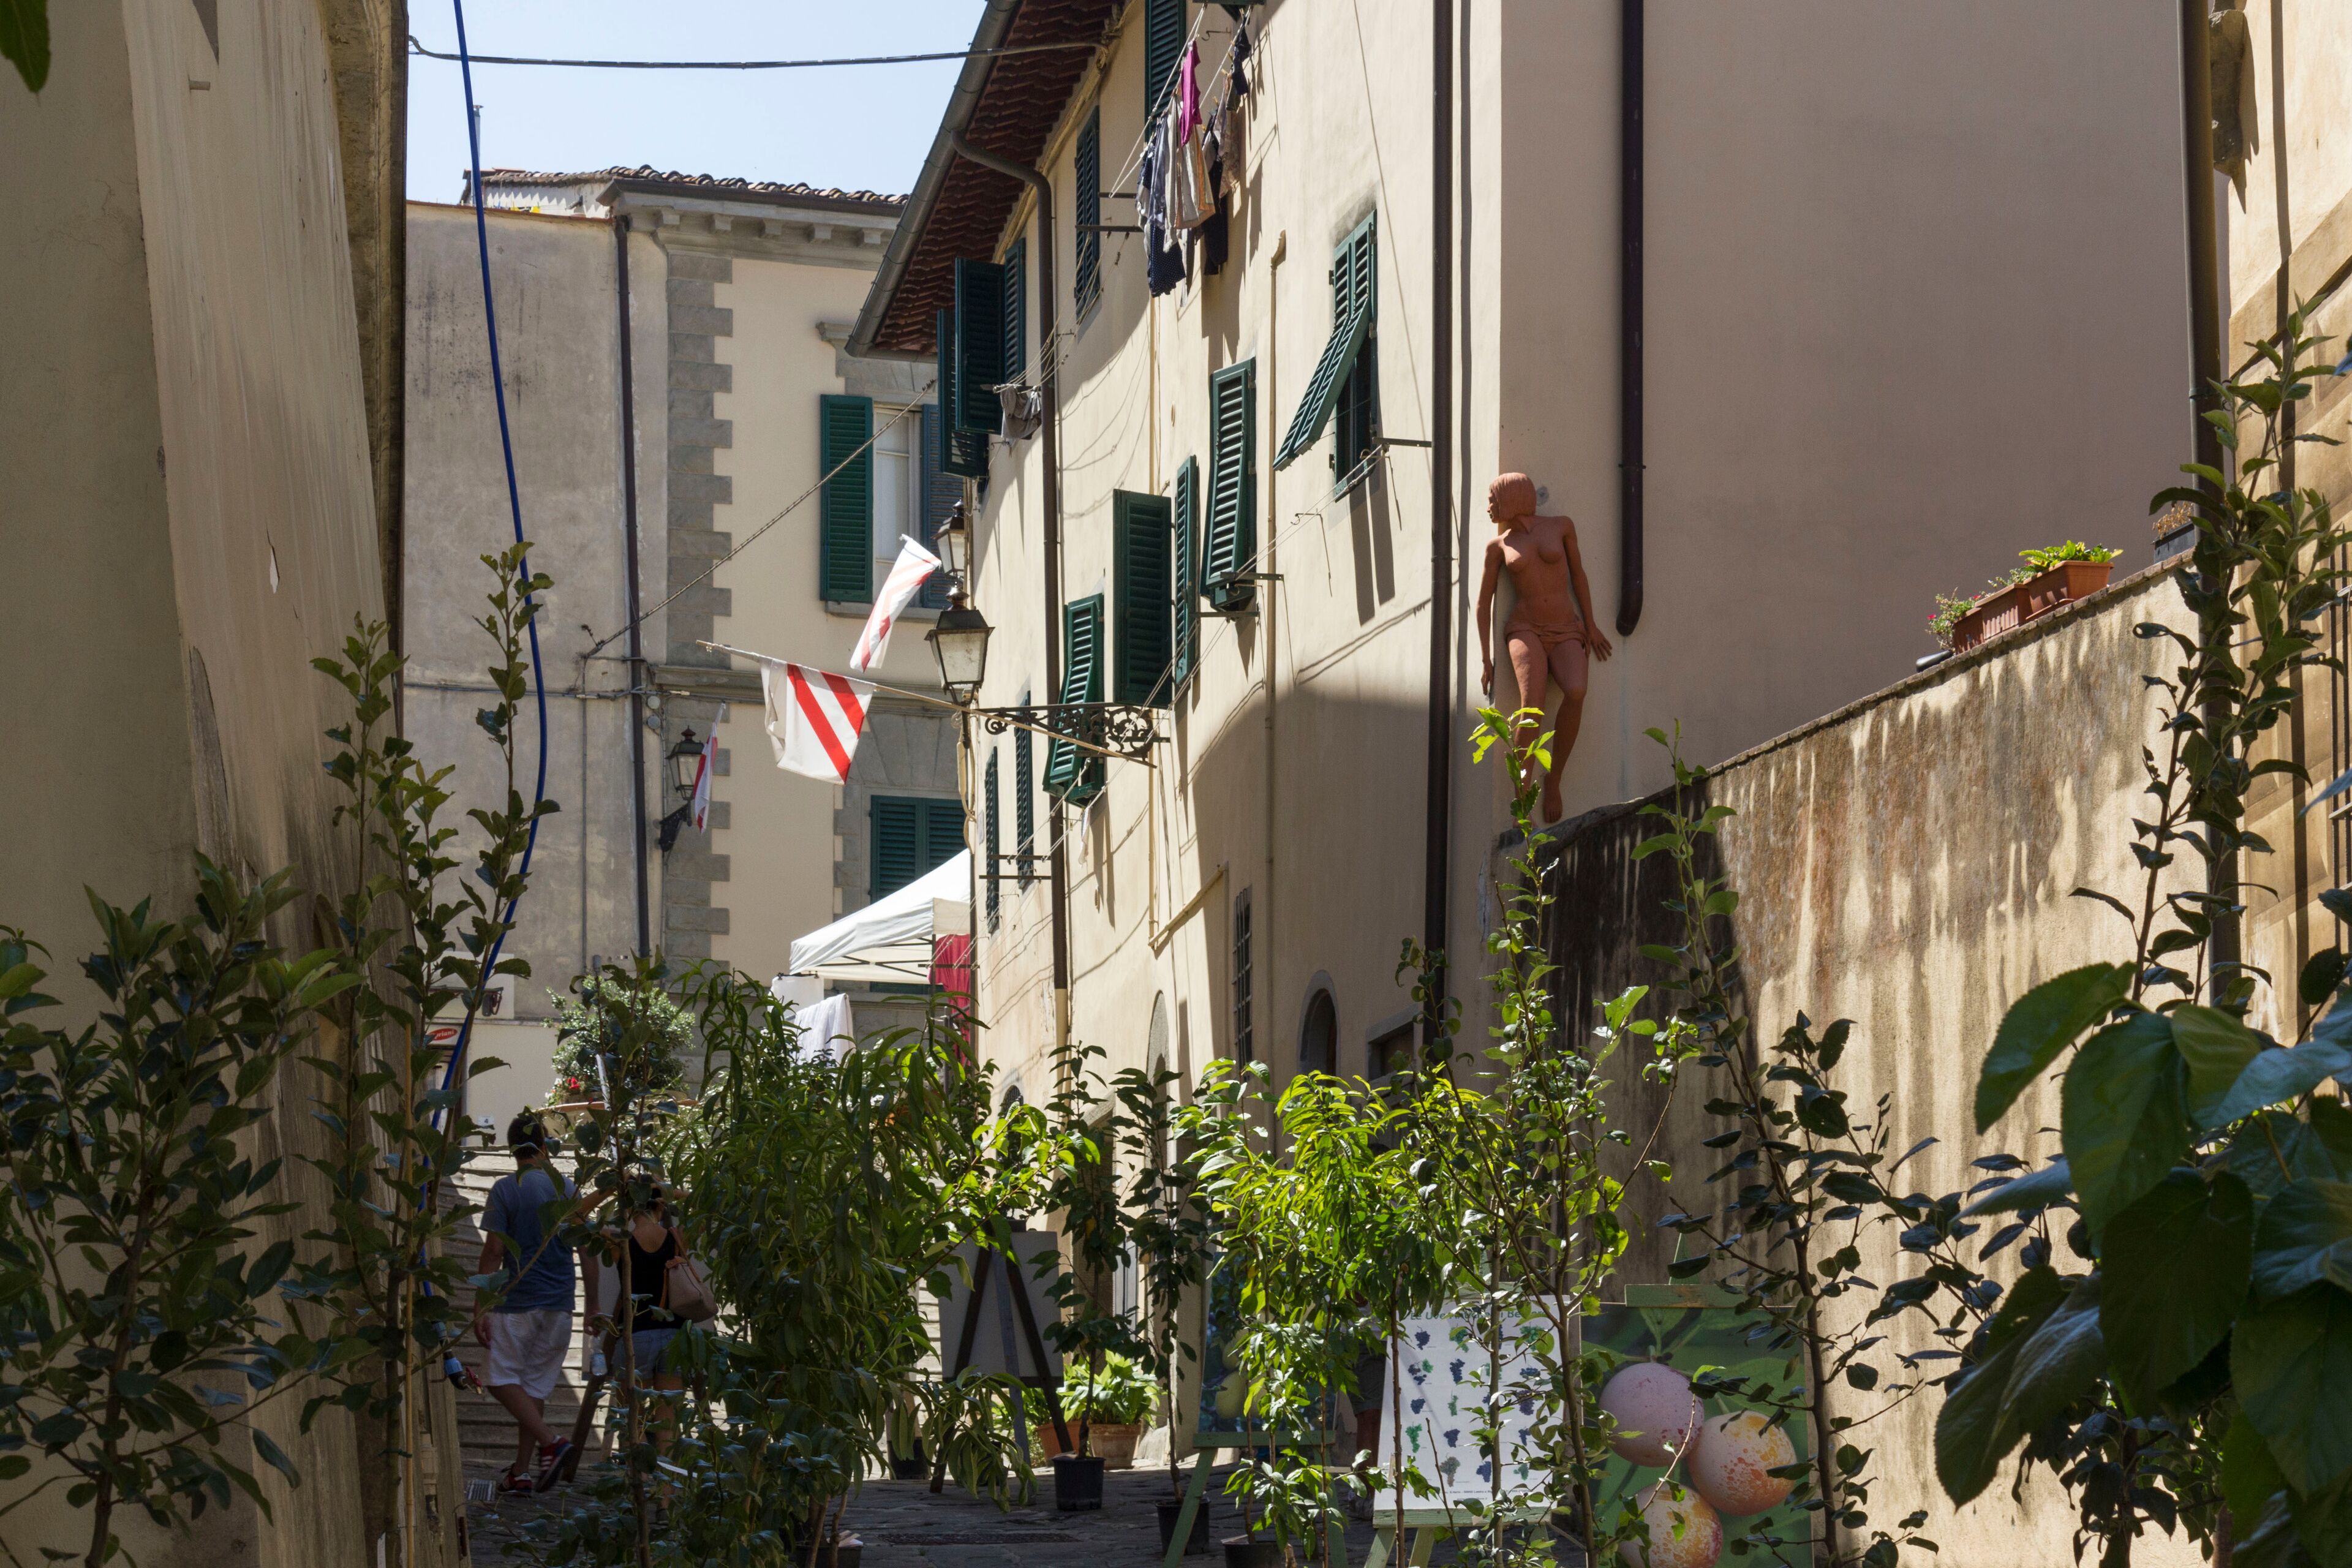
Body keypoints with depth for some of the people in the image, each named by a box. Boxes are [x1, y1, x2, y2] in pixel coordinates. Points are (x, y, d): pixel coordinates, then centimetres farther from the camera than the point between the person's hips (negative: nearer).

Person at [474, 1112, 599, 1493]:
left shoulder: (506, 1190, -8)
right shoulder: (569, 1190, 5)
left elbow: (494, 1250, -11)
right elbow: (588, 1252, 6)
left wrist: (480, 1308, -8)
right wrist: (594, 1306, 14)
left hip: (517, 1301, -5)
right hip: (560, 1305, 5)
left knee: (503, 1379, 5)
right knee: (535, 1386, 11)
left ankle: (550, 1441, -14)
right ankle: (521, 1472, 11)